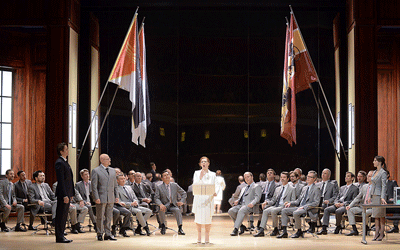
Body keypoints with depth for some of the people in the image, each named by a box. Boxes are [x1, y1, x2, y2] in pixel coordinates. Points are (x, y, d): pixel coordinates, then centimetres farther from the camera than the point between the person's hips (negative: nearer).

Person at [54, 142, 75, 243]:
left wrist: (71, 194, 19)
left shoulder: (65, 162, 18)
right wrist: (65, 195, -22)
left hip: (67, 194, 10)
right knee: (61, 215, -5)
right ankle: (59, 237, -2)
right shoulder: (59, 163, -13)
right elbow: (61, 180, -19)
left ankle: (61, 236, 18)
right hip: (63, 194, -10)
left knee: (64, 215, 12)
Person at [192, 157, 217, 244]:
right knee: (198, 217, -3)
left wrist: (215, 193, -12)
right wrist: (201, 177, -10)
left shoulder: (212, 174, 10)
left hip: (208, 199, 0)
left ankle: (207, 237, 7)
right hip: (198, 198, 0)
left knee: (207, 218, -4)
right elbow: (195, 184, 0)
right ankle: (199, 237, 8)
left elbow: (215, 186, 7)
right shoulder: (197, 173, 10)